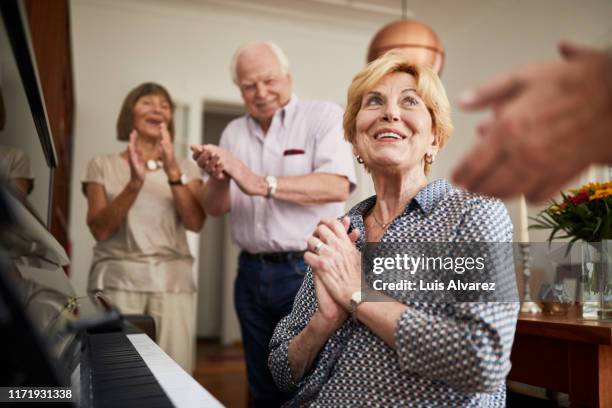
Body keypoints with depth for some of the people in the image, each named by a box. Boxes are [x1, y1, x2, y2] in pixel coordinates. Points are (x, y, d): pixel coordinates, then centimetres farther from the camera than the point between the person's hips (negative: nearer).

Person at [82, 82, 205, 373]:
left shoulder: (186, 168, 13)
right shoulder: (103, 165, 9)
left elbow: (195, 223, -2)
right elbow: (100, 229, -3)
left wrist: (173, 173, -14)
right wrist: (134, 183, -16)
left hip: (173, 282, 1)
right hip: (118, 280, -1)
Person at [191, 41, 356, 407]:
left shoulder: (324, 116, -4)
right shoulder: (234, 132, 12)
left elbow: (337, 186, -19)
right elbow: (216, 209, 8)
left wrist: (260, 184, -25)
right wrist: (219, 178, -14)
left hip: (310, 271, -5)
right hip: (252, 274, 5)